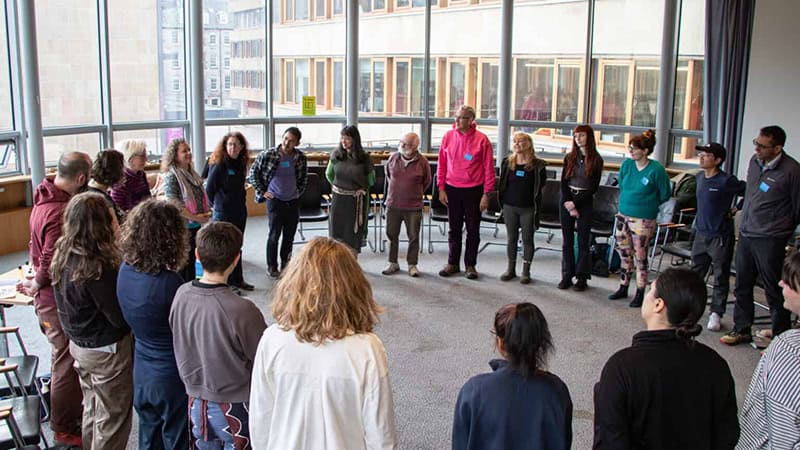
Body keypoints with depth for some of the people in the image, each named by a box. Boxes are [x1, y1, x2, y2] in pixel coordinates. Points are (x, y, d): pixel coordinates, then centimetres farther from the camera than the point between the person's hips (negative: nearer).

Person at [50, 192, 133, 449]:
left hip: (78, 344, 8)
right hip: (107, 350, -8)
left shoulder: (62, 255, -5)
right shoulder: (97, 268, -30)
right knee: (113, 418, 10)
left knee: (92, 409, 26)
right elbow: (120, 317, -25)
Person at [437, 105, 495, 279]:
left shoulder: (481, 139, -8)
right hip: (452, 190, 2)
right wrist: (441, 188, 2)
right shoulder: (448, 136, 1)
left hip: (473, 191, -2)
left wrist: (486, 194, -9)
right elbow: (442, 165, 6)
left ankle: (470, 264, 19)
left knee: (473, 230, 7)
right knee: (454, 229, 11)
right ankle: (452, 263, 21)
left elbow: (489, 169, -6)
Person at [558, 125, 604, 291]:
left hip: (585, 202, -3)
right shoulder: (569, 158, 5)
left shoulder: (596, 160, -3)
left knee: (583, 241, 2)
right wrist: (569, 205, -10)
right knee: (567, 240, 5)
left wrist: (575, 203, -12)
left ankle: (582, 277, 9)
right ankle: (567, 275, 12)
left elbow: (594, 187, -6)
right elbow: (563, 183, 2)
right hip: (567, 201, 3)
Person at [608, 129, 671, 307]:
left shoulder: (656, 169, -14)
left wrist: (648, 204, 6)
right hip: (623, 215, 6)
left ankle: (640, 293, 13)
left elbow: (665, 194, -3)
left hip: (643, 220, -5)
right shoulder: (627, 164, 2)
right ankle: (623, 288, 27)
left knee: (640, 257, 1)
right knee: (624, 254, 13)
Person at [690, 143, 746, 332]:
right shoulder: (699, 177, 5)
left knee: (720, 277, 5)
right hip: (701, 233, 7)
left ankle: (716, 313, 14)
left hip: (720, 236, -6)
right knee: (695, 273, 14)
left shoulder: (727, 181, -17)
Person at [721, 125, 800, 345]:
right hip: (745, 234, 7)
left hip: (770, 239, -7)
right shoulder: (755, 161, 5)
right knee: (742, 287, 15)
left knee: (774, 292, 2)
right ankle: (742, 329, 29)